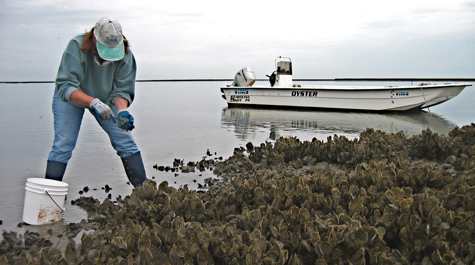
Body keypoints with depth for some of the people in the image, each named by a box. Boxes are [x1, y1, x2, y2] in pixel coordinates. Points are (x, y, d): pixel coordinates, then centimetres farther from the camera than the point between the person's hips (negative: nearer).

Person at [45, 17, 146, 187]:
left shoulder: (125, 54, -24)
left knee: (126, 143, -6)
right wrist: (94, 103, -50)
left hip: (105, 99, 2)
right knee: (63, 146, -12)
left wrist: (122, 111, -42)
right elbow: (65, 87, -37)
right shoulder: (76, 46, -33)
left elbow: (121, 90, -21)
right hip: (71, 97, -2)